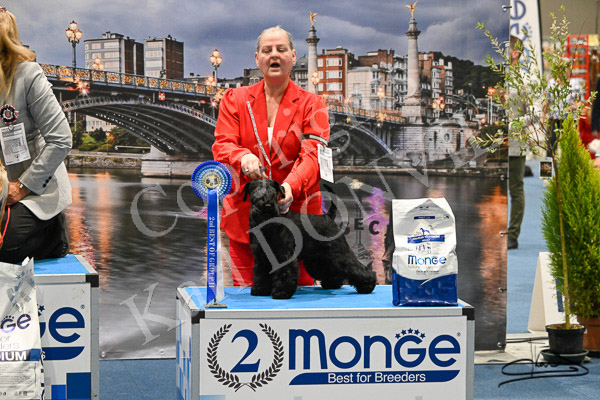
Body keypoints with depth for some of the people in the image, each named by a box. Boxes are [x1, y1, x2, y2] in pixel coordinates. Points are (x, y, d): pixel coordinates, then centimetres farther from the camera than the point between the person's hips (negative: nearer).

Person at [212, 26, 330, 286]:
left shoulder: (311, 105, 6)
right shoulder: (235, 99, 11)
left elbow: (312, 155, -8)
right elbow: (221, 145, -1)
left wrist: (290, 187, -29)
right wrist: (243, 158, -26)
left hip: (295, 213, -1)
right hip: (244, 215, 1)